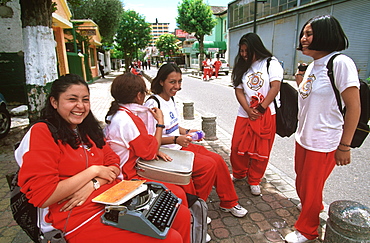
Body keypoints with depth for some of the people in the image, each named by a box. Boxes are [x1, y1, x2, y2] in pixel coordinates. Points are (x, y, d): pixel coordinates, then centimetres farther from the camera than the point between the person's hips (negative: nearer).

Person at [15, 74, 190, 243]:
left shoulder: (87, 129, 13)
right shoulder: (41, 133, -8)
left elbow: (114, 166, 10)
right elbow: (42, 196, -15)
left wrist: (93, 184, -10)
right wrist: (93, 171, -13)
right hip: (85, 219, -7)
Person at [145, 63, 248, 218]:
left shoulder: (170, 99, 10)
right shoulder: (153, 104, -19)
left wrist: (186, 132, 4)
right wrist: (176, 139, -27)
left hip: (180, 145, 9)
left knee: (218, 160, -1)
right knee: (209, 165, -19)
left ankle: (228, 203, 18)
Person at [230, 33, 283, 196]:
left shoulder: (271, 63, 0)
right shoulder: (242, 67, 11)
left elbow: (275, 87, -10)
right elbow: (238, 91, 3)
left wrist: (261, 108, -15)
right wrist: (248, 110, -12)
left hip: (266, 115, -3)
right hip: (245, 114, 4)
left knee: (261, 150, 4)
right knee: (237, 147, 5)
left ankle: (254, 181, 23)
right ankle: (238, 174, 30)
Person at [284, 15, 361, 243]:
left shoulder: (340, 63, -16)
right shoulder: (312, 65, 9)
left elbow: (354, 107, -17)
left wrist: (345, 147, -16)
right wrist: (300, 83, -1)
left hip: (323, 143, -8)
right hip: (303, 138, 8)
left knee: (311, 190, 9)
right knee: (302, 186, 23)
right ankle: (314, 214, 50)